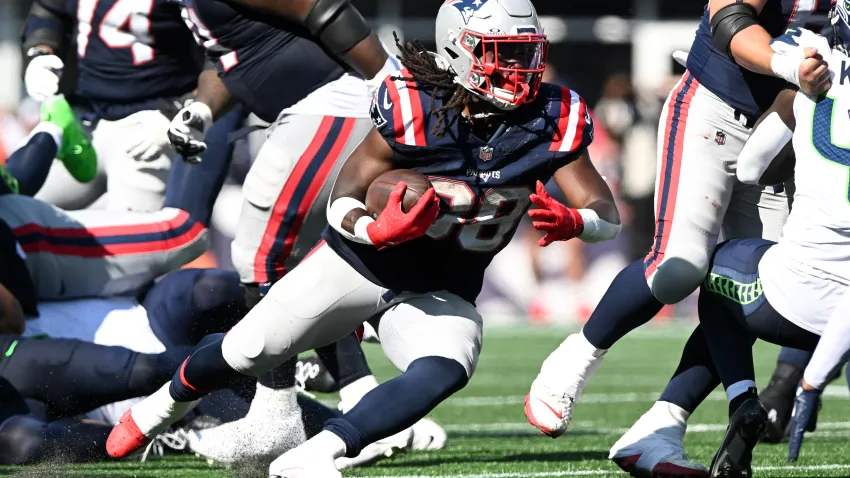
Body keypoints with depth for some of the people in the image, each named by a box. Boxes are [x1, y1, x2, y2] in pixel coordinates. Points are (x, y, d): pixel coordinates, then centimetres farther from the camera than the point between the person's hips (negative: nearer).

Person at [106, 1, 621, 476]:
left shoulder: (552, 121, -15)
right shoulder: (413, 111, -23)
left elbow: (608, 216, -12)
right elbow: (342, 199, -15)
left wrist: (569, 222, -36)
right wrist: (375, 229, -38)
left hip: (440, 296, 2)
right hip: (360, 262, -2)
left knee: (444, 374, -30)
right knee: (247, 354, 0)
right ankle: (167, 404, 35)